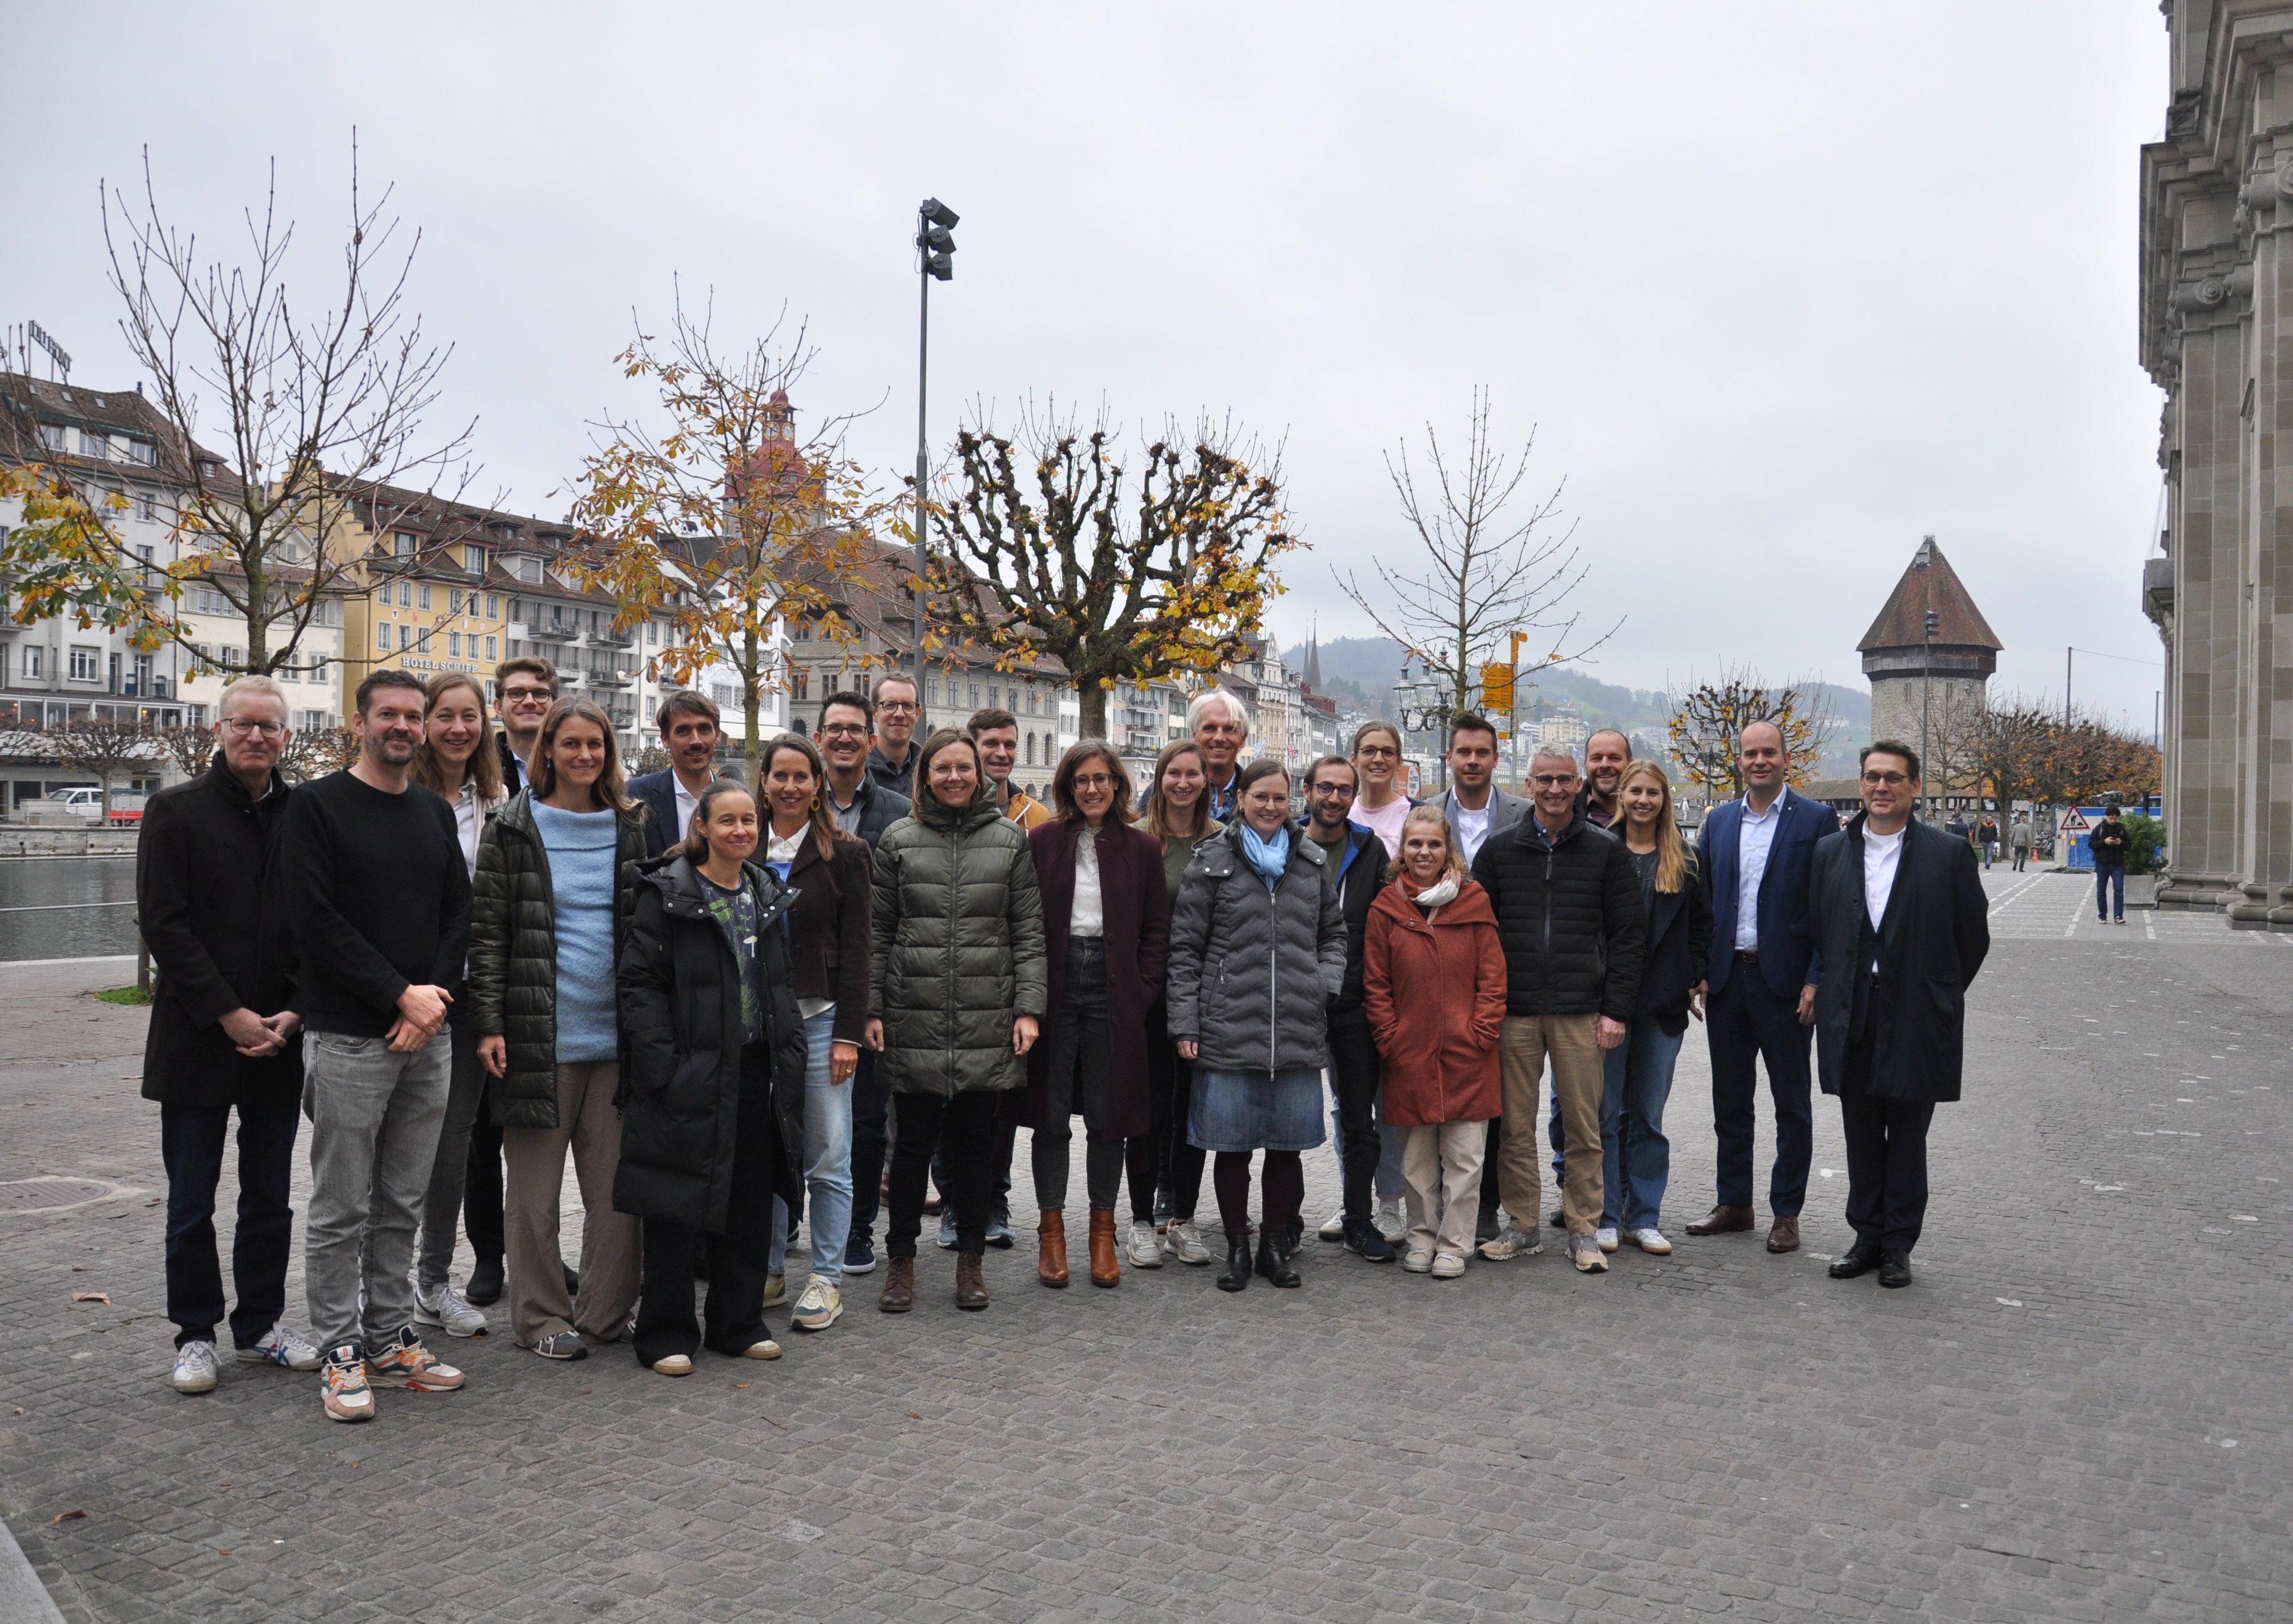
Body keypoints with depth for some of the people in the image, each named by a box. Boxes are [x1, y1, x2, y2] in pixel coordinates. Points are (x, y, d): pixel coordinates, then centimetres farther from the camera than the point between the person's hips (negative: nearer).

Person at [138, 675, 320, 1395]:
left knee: (271, 1198, 12)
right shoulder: (177, 811, -4)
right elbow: (164, 925, -9)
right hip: (198, 1039, -3)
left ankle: (261, 1323, 25)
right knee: (192, 1203, 7)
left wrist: (293, 1015, -7)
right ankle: (195, 1334, 20)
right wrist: (228, 1014, -15)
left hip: (280, 1040, 3)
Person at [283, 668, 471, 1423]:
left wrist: (434, 997, -6)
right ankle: (342, 1355, 13)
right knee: (342, 1211, 3)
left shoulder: (436, 813, 13)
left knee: (403, 1207, 12)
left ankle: (392, 1341, 22)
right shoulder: (317, 806, -4)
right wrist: (400, 995, -15)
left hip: (428, 1037, 5)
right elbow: (316, 920, -12)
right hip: (349, 1039, -5)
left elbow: (459, 912, 10)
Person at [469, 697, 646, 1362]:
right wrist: (490, 1023, -9)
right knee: (535, 1189, 5)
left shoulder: (628, 828, 10)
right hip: (540, 1033, -3)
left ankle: (604, 1313, 18)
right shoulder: (514, 830, 0)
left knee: (616, 1186, 6)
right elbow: (486, 931, -2)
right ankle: (541, 1315, 18)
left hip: (615, 1033, 3)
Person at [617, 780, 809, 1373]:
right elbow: (639, 982, -11)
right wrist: (662, 1062, -18)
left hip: (755, 1070, 6)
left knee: (750, 1203, 12)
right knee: (676, 1204, 1)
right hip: (690, 1074, -6)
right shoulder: (667, 893, -7)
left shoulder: (766, 893, 11)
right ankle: (665, 1333, 14)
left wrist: (791, 1051, 8)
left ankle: (738, 1323, 25)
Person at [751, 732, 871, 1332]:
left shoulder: (844, 853, 2)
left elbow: (855, 948, -1)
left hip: (820, 1018, -3)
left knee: (828, 1157, 2)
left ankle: (827, 1280, 11)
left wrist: (848, 1033, -8)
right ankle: (767, 1270, 21)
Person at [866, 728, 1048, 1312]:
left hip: (987, 1021, 1)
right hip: (914, 1020, 0)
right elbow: (877, 932, 6)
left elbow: (1029, 932, 5)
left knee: (975, 1139, 9)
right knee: (913, 1140, 6)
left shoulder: (1010, 839, 6)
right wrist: (871, 1008, 0)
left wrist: (1029, 1007, -3)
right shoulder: (898, 840, 6)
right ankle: (901, 1258, 20)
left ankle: (970, 1258, 23)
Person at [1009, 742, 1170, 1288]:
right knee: (1051, 1113, 5)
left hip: (1114, 991, 0)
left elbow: (1158, 928, 7)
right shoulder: (1041, 842, 4)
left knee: (1108, 1115, 5)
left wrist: (1142, 990, -2)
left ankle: (1103, 1232, 17)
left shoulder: (1142, 848, 6)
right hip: (1055, 986, 0)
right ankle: (1052, 1230, 15)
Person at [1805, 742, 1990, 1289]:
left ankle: (1898, 1244, 17)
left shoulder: (1949, 854, -2)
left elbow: (1973, 937, 4)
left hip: (1916, 1019, -3)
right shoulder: (1830, 851, 7)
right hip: (1850, 1018, 3)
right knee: (1861, 1133, 10)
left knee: (1908, 1136, 6)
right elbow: (1814, 928, 13)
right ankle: (1868, 1236, 22)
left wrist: (1940, 995, 6)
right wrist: (1818, 983, 7)